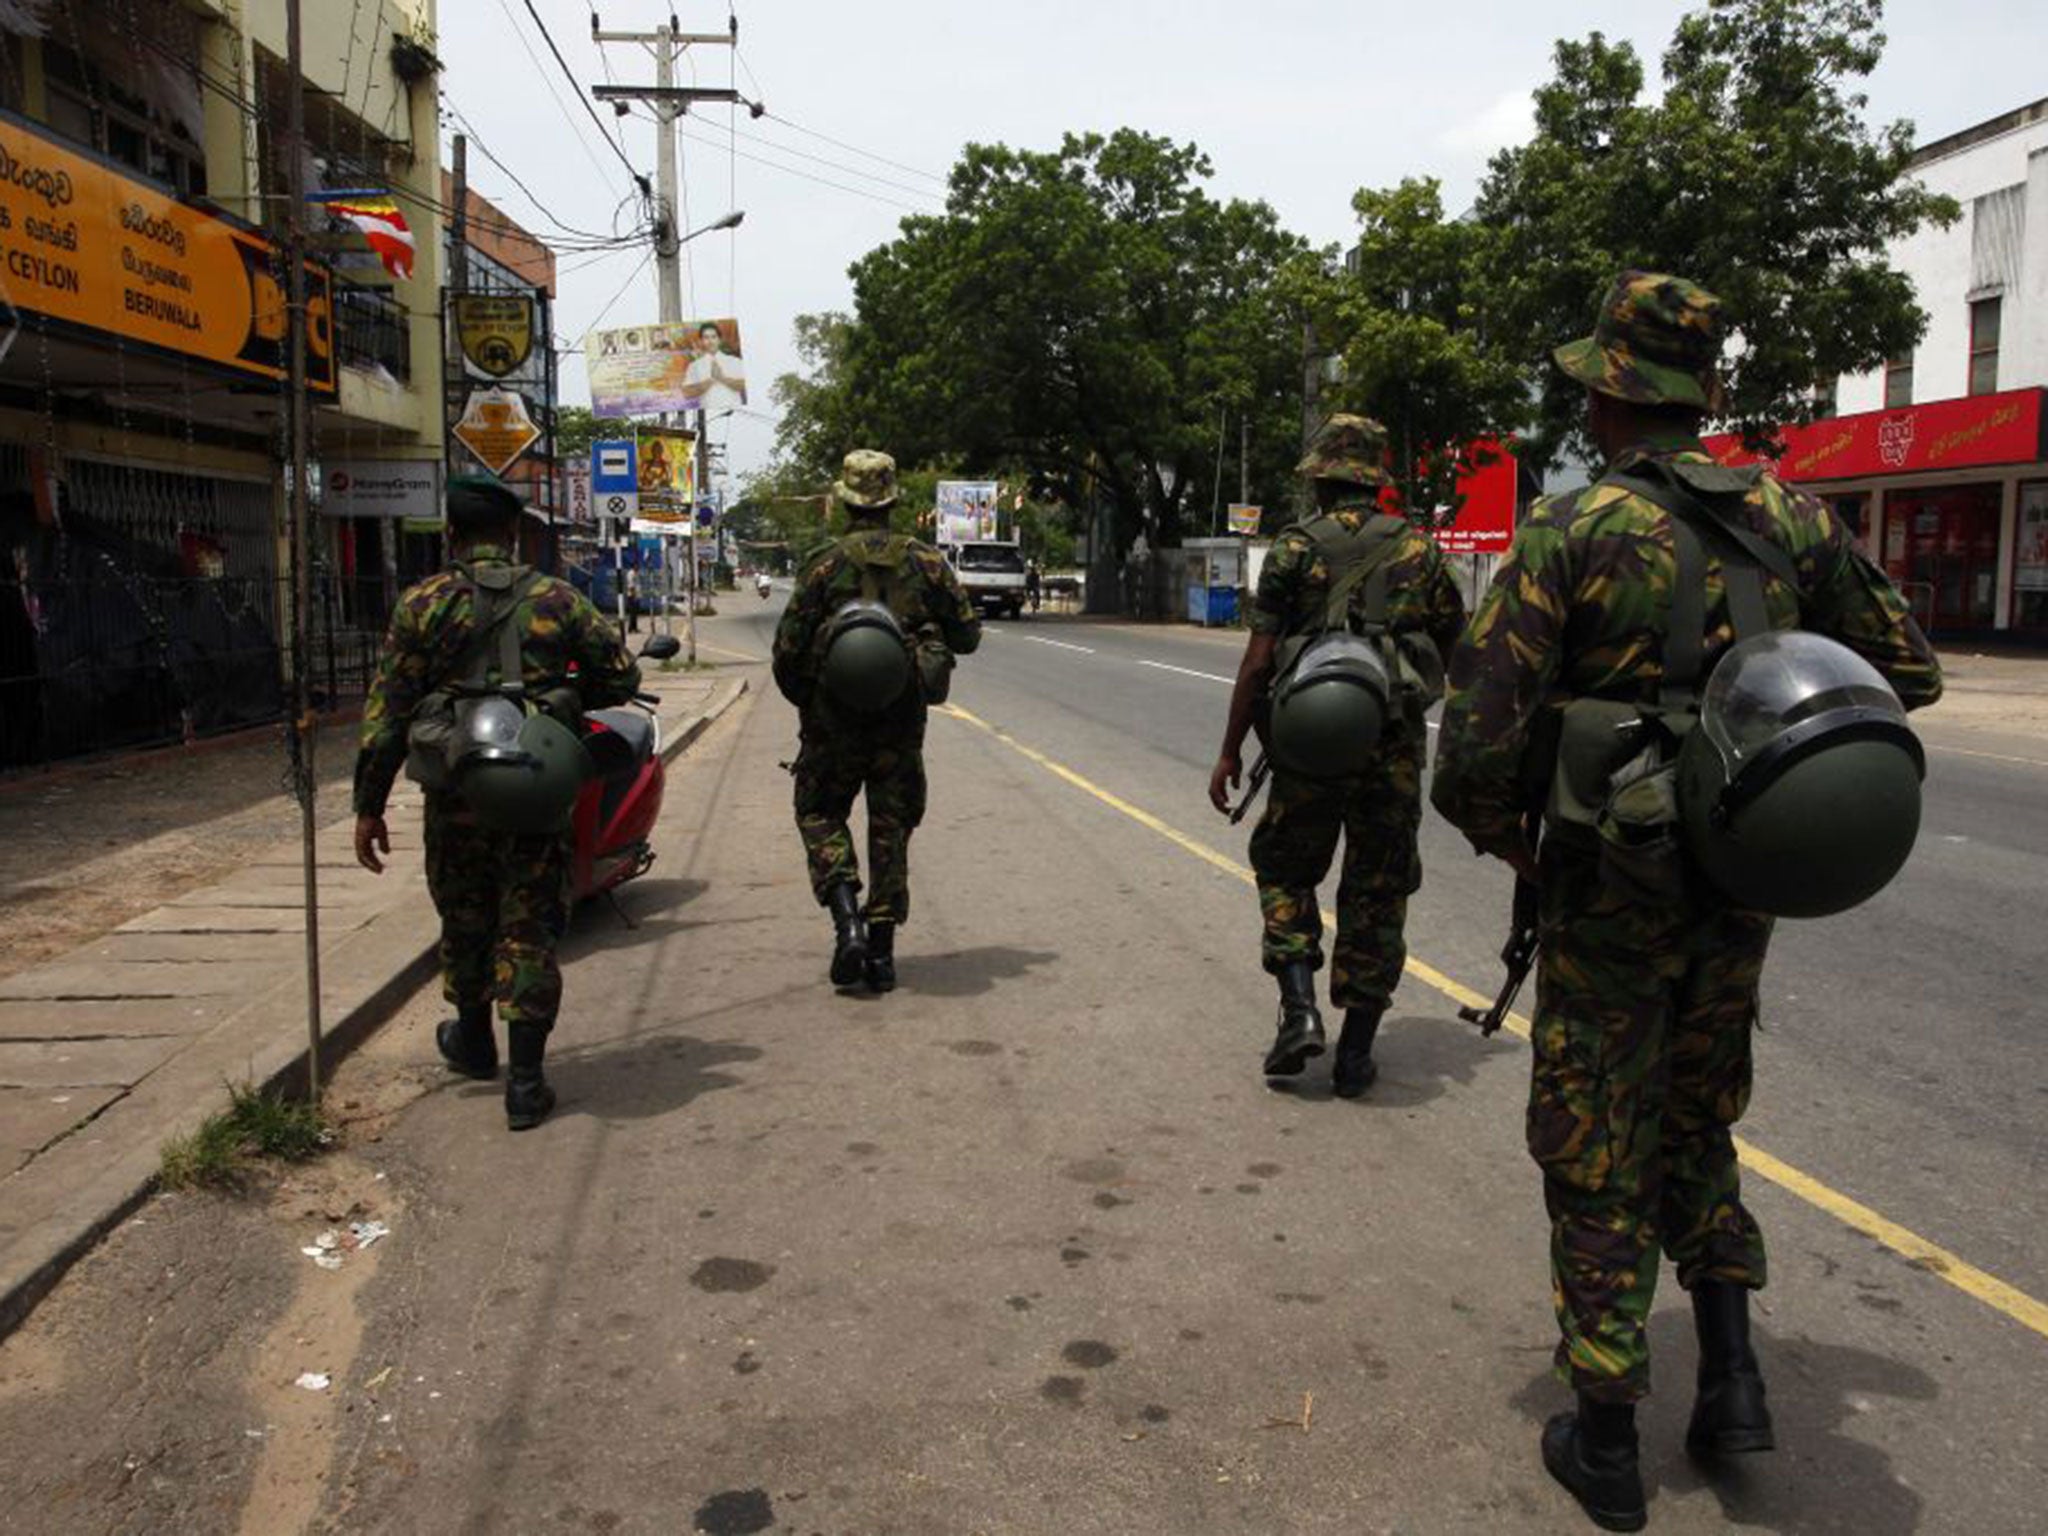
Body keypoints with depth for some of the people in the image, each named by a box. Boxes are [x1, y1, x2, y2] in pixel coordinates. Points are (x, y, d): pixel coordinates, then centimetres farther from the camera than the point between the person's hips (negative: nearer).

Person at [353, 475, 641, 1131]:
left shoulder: (422, 605, -3)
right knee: (530, 932, 5)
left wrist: (369, 806, 1)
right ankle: (525, 1082, 4)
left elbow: (387, 713, -4)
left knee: (465, 923, 20)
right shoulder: (558, 601, 0)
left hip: (457, 797, 0)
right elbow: (621, 678, 4)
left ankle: (474, 1043, 41)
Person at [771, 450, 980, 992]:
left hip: (833, 719, -2)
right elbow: (967, 634, 6)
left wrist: (803, 700, 12)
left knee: (820, 812, 13)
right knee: (891, 827, 11)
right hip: (902, 720, 2)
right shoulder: (925, 561, 1)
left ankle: (846, 917, -8)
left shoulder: (826, 564, -6)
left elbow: (788, 647, -6)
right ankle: (881, 948, 11)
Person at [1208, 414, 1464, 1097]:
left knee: (1284, 870, 18)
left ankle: (1299, 1009, 2)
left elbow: (1258, 661, -7)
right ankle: (1355, 1052, 13)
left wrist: (1230, 752, -1)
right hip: (1394, 749, 2)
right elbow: (1458, 651, 7)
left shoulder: (1294, 548, -2)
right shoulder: (1417, 547, 5)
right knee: (1376, 893, 10)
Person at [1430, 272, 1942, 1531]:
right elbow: (1910, 673, 9)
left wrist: (1500, 835, 1)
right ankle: (1732, 1374, 20)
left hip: (1609, 893, -4)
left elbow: (1481, 729, -18)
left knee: (1596, 1158, 9)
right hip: (1740, 890, 5)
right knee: (1696, 1123, 25)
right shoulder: (1794, 520, 1)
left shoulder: (1573, 529, -14)